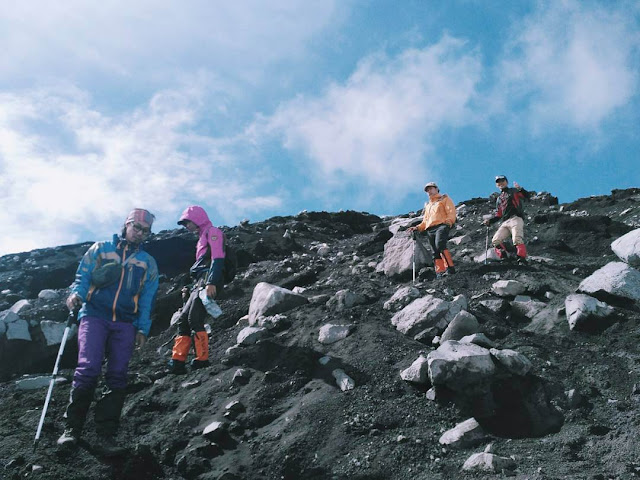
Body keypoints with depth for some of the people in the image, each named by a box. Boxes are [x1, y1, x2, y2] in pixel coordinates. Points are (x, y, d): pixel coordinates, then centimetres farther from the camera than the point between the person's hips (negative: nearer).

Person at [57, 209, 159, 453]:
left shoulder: (148, 263, 16)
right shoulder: (100, 249, 12)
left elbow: (147, 300, 13)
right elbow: (82, 277, 9)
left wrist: (143, 329, 5)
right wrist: (76, 294, -13)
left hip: (125, 324, 2)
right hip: (94, 317, -2)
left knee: (117, 377, -2)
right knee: (88, 369, -16)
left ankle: (106, 432, 6)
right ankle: (72, 428, -6)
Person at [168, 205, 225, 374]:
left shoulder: (212, 232, -1)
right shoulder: (202, 236, 28)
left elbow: (218, 258, -15)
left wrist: (211, 283, -24)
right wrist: (194, 287, 24)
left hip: (208, 283, -10)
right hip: (199, 284, 10)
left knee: (195, 320, -16)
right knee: (183, 320, 5)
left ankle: (202, 360, -12)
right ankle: (177, 362, 4)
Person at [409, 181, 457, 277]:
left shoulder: (444, 199, 16)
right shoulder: (427, 205, 33)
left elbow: (451, 212, 3)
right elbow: (425, 221, 32)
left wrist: (449, 221, -15)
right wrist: (418, 228, 15)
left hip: (441, 226, -6)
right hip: (430, 230, 6)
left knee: (440, 245, -30)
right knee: (435, 253, -5)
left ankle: (450, 268, -33)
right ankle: (440, 273, -12)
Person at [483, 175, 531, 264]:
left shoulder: (514, 191, 15)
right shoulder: (499, 199, 29)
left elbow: (527, 196, -2)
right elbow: (498, 215, 28)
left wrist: (520, 189, -19)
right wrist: (489, 221, 13)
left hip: (516, 219, -6)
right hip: (504, 223, 6)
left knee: (517, 240, -25)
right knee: (495, 241, -11)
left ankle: (521, 259, -26)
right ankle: (504, 258, -8)